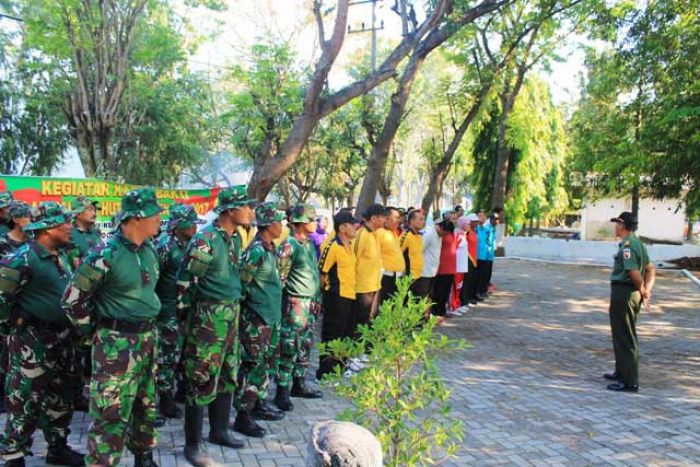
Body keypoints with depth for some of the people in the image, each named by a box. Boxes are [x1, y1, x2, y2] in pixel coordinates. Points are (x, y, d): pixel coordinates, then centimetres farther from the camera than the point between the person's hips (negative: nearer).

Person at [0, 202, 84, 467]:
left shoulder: (61, 254, 8)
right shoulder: (24, 258, -19)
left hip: (60, 335, 8)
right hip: (32, 338, -8)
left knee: (60, 395, 17)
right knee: (26, 400, 1)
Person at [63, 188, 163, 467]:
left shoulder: (149, 249, 6)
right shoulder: (106, 254, -18)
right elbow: (72, 298, -11)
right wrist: (89, 329, -3)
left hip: (147, 337, 8)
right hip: (116, 342, -8)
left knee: (146, 405, 19)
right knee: (112, 413, -3)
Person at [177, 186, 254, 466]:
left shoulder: (236, 237, 7)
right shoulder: (205, 241, -19)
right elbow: (185, 282, -13)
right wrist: (187, 315, -2)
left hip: (231, 315, 8)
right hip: (207, 317, -8)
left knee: (227, 376, 17)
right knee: (202, 380, 0)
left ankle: (219, 430, 34)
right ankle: (193, 444, 13)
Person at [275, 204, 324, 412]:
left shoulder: (310, 243, 12)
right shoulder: (289, 246, -14)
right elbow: (279, 278, -13)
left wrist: (317, 299, 18)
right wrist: (280, 304, -11)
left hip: (310, 303, 8)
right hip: (295, 304, -8)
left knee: (305, 346, 14)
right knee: (289, 348, -4)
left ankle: (299, 385, 26)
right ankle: (282, 392, 4)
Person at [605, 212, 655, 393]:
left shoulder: (627, 244, -18)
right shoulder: (637, 243, 14)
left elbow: (634, 272, -26)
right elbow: (650, 270, 14)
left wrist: (643, 291, -11)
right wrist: (647, 289, 2)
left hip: (623, 293, -10)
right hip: (632, 293, 10)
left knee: (625, 338, -4)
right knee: (621, 335, 22)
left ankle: (630, 382, 2)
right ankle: (622, 372, 35)